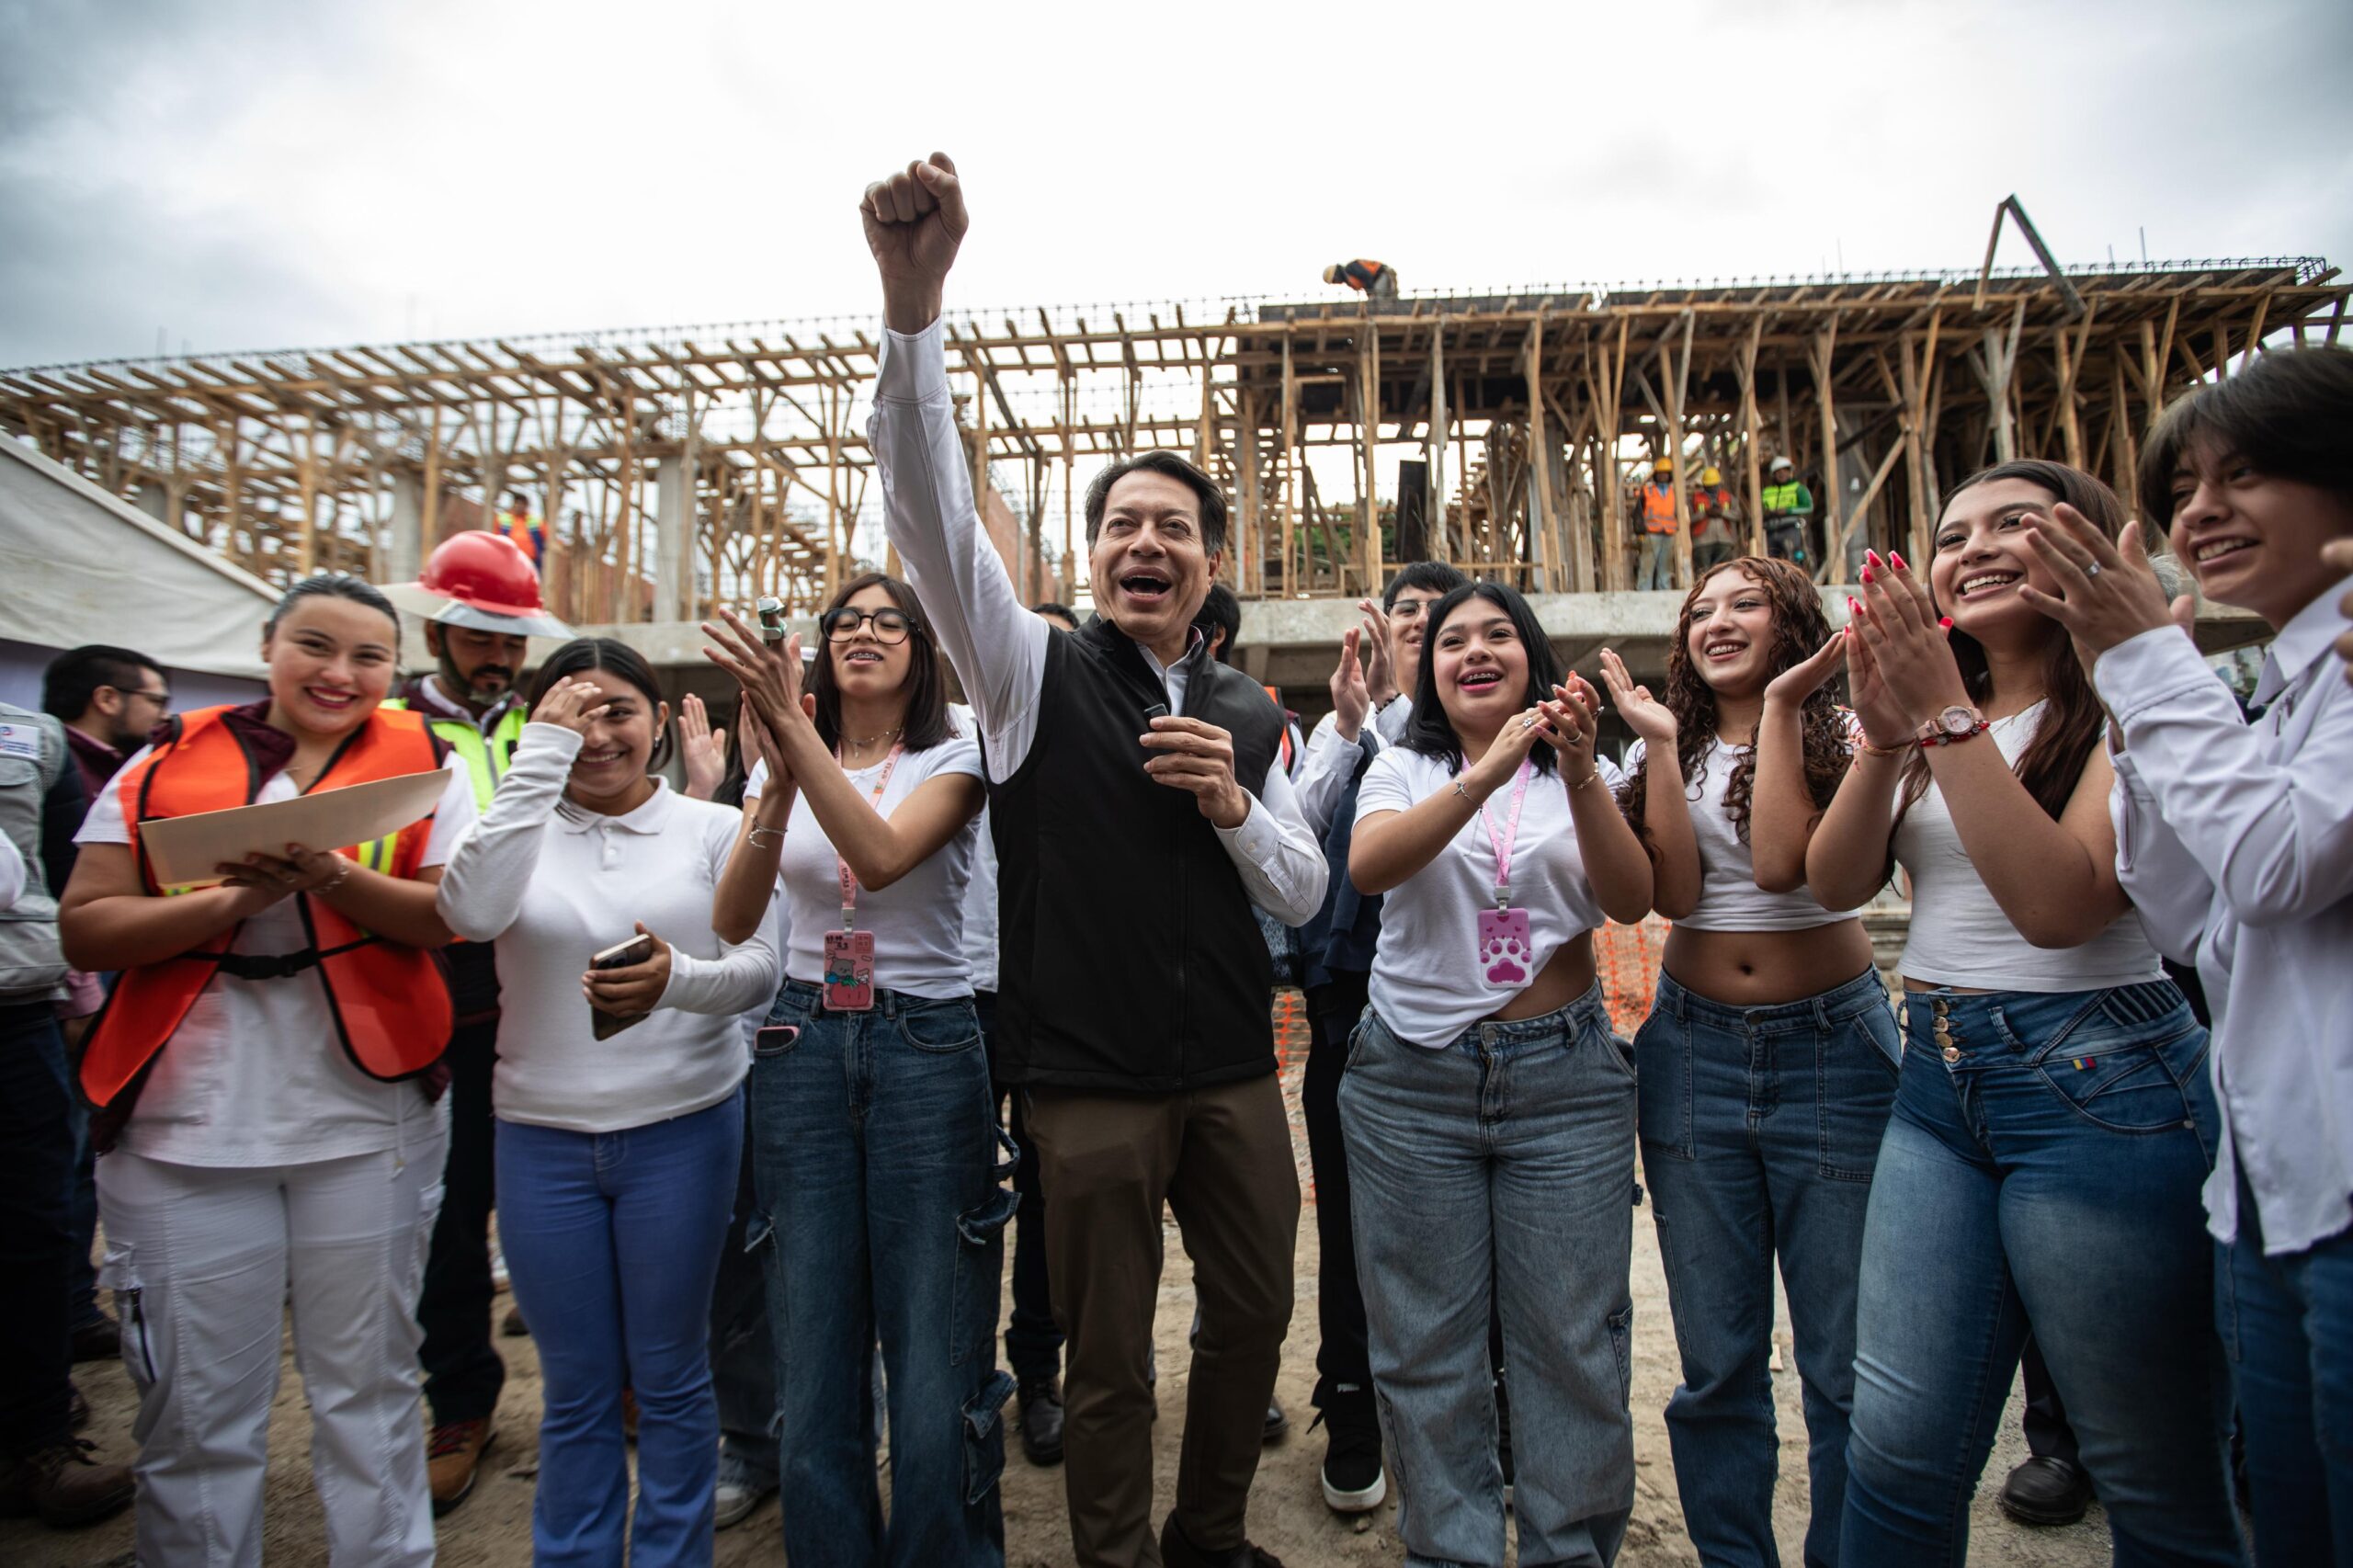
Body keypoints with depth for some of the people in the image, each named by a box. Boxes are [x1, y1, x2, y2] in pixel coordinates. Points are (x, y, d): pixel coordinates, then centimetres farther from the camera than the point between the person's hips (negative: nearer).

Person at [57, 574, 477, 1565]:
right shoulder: (167, 766, 7)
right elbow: (86, 928, -1)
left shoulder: (422, 764, 4)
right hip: (185, 1126, 1)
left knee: (369, 1394, 10)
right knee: (195, 1415, 9)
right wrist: (234, 899, -16)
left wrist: (335, 877, -20)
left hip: (365, 1125, 0)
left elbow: (455, 918, -5)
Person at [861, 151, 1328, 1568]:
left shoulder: (1250, 715, 7)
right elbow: (932, 511, -18)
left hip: (1234, 1071, 4)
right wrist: (915, 300, -31)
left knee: (1257, 1313, 18)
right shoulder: (1034, 673, -3)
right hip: (1091, 1077, -4)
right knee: (1109, 1361, 9)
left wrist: (1234, 804, -13)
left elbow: (1306, 895, 7)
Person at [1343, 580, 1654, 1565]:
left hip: (1565, 1079, 1)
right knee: (1425, 1346, 7)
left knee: (1572, 1343, 6)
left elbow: (1630, 901, -8)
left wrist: (1581, 774, -22)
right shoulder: (1404, 769, 5)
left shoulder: (1579, 772, 8)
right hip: (1413, 1081, 0)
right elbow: (1367, 866, -16)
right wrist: (1484, 774, -27)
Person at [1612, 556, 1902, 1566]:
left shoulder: (1838, 732, 0)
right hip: (1695, 1046, 3)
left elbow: (1781, 861, -18)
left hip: (1831, 1042, -2)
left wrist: (1778, 706, -14)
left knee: (1846, 1358, 6)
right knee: (1715, 1357, 10)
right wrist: (1662, 742, -8)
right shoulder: (1667, 751, 9)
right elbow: (1676, 891, -7)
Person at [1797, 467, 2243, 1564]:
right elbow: (1835, 883, 1)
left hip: (2096, 1085, -5)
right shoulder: (1932, 702, 12)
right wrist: (1885, 735, -13)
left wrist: (1949, 715, -21)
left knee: (2155, 1480, 10)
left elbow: (2059, 903, -21)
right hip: (1937, 1080, 5)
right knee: (1897, 1446, 7)